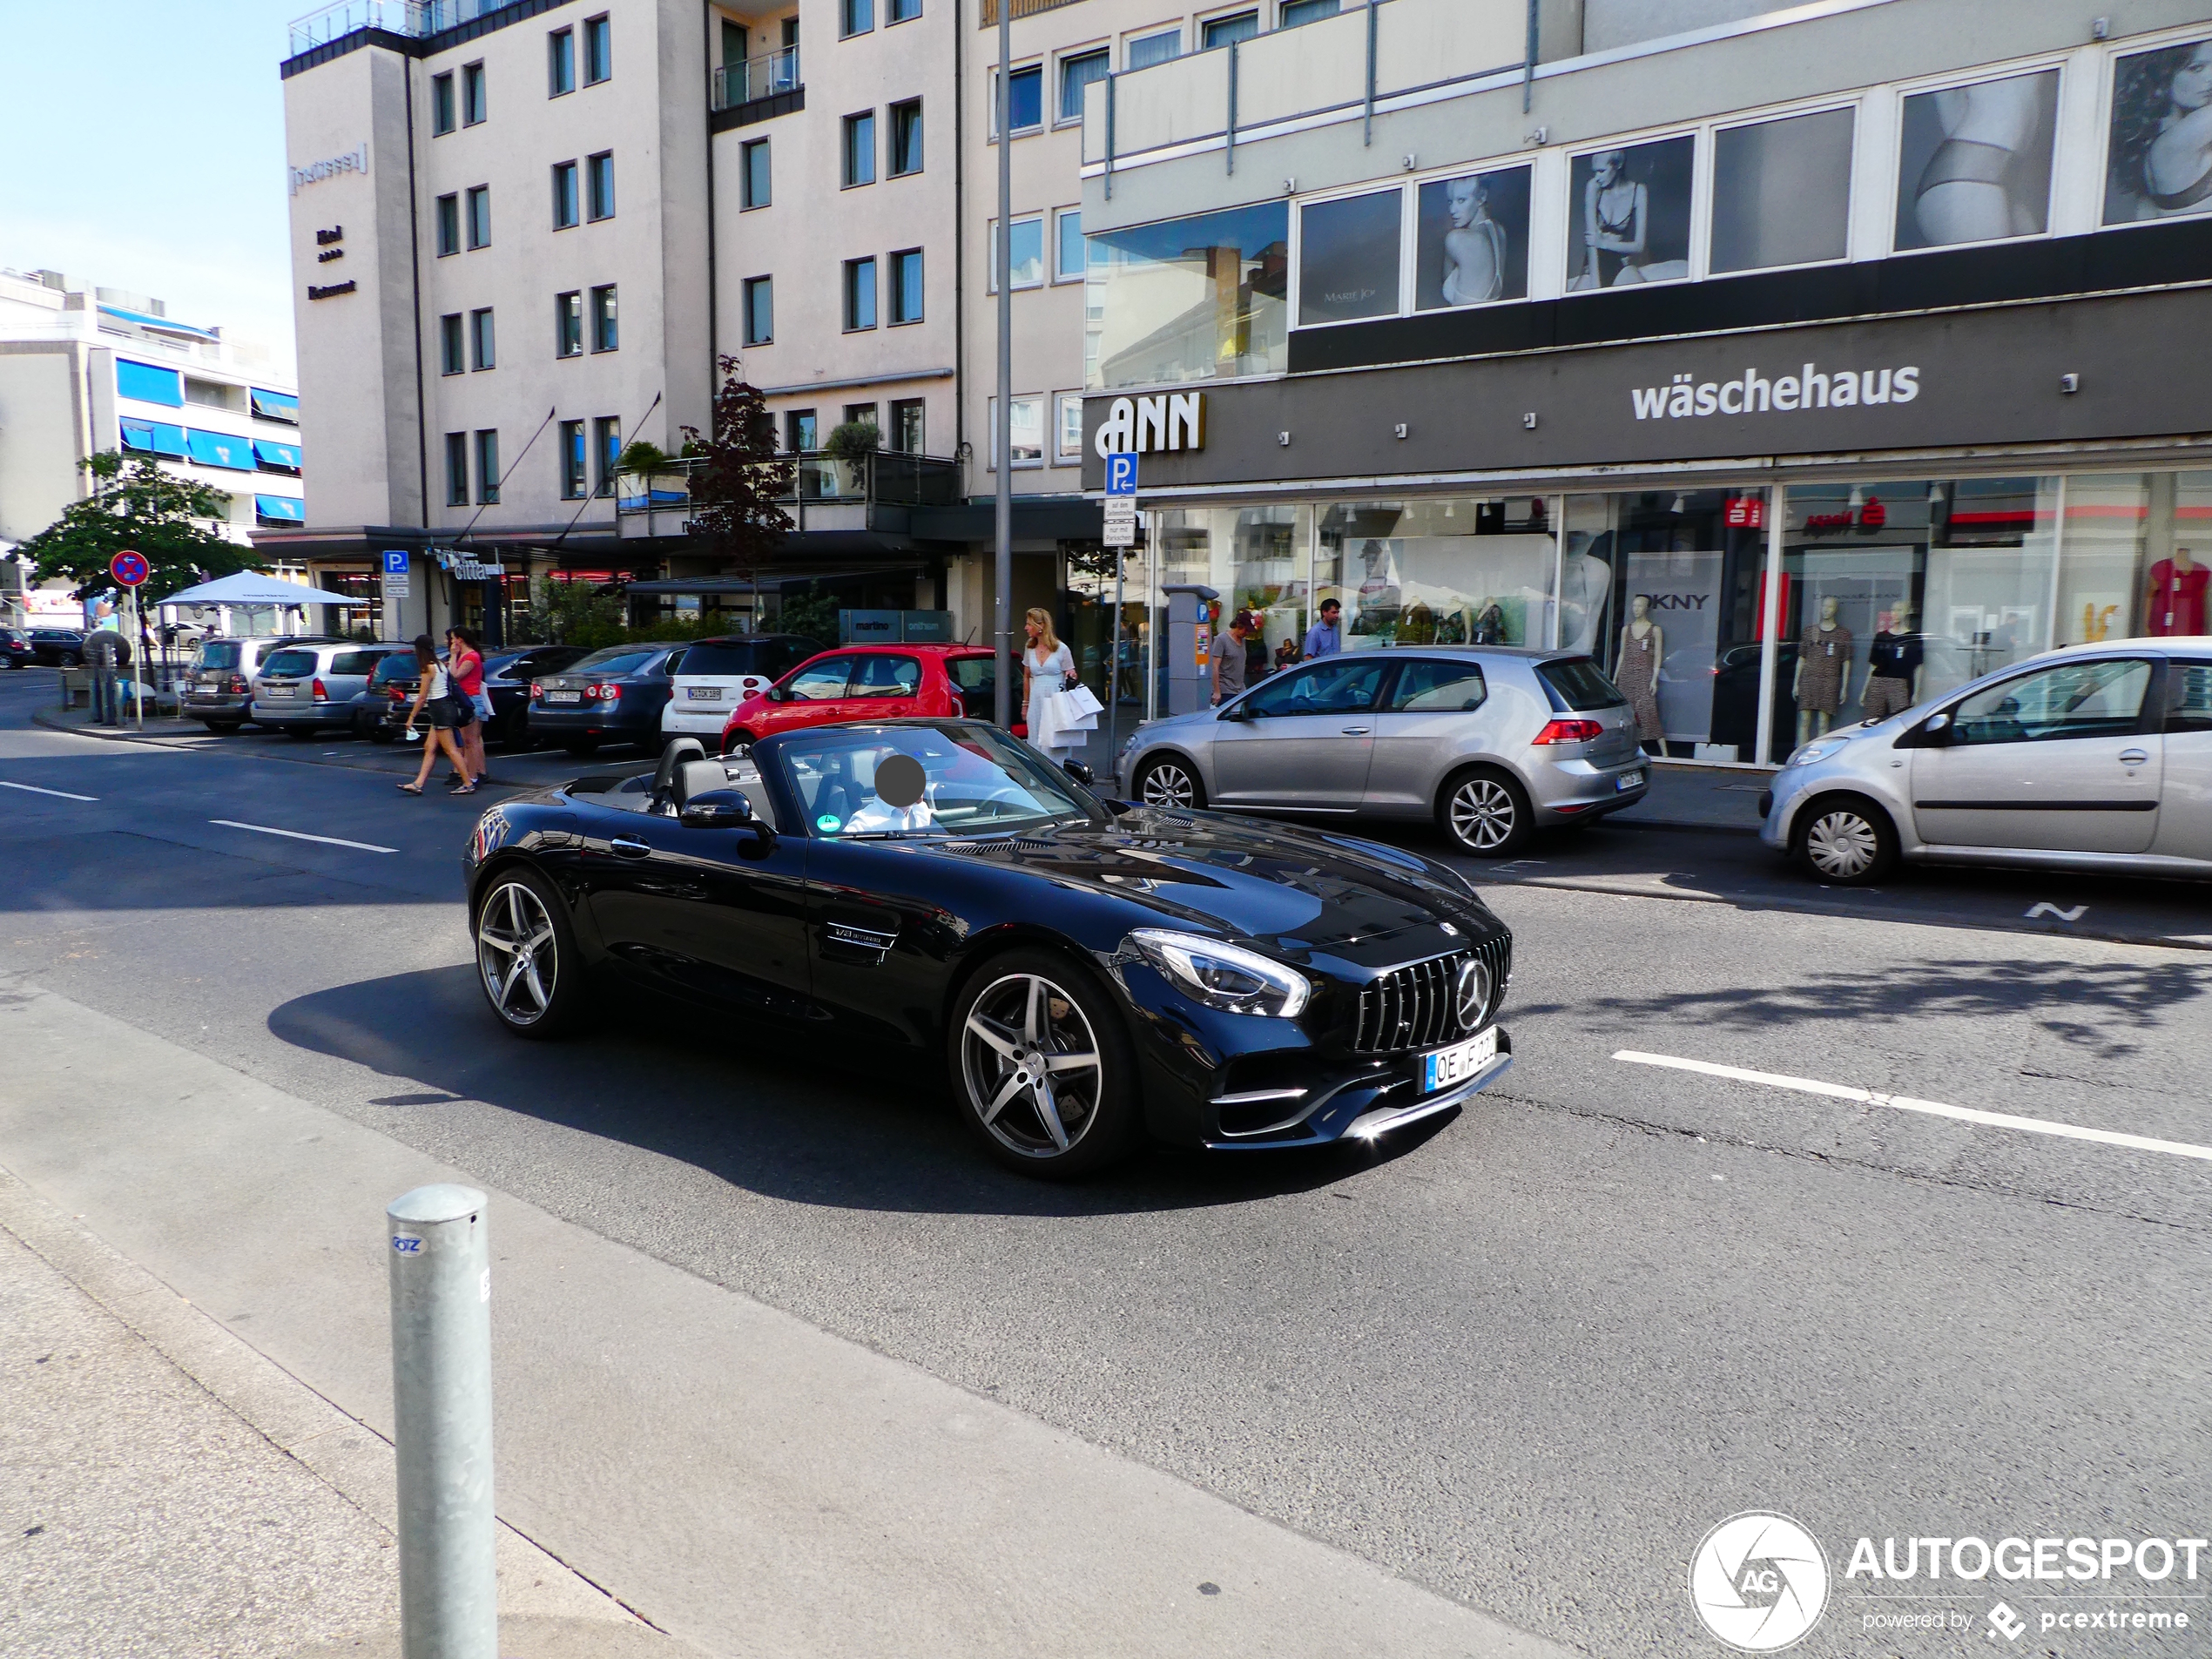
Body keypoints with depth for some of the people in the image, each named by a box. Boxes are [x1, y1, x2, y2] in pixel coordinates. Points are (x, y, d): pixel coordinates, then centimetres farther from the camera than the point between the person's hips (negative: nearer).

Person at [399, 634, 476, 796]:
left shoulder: (428, 668, -13)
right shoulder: (440, 665, 12)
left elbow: (422, 697, -12)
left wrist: (411, 717, -6)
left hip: (438, 708, -10)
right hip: (446, 705, 10)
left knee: (450, 749, -6)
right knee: (430, 748, 9)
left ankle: (469, 784, -6)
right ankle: (418, 784, 10)